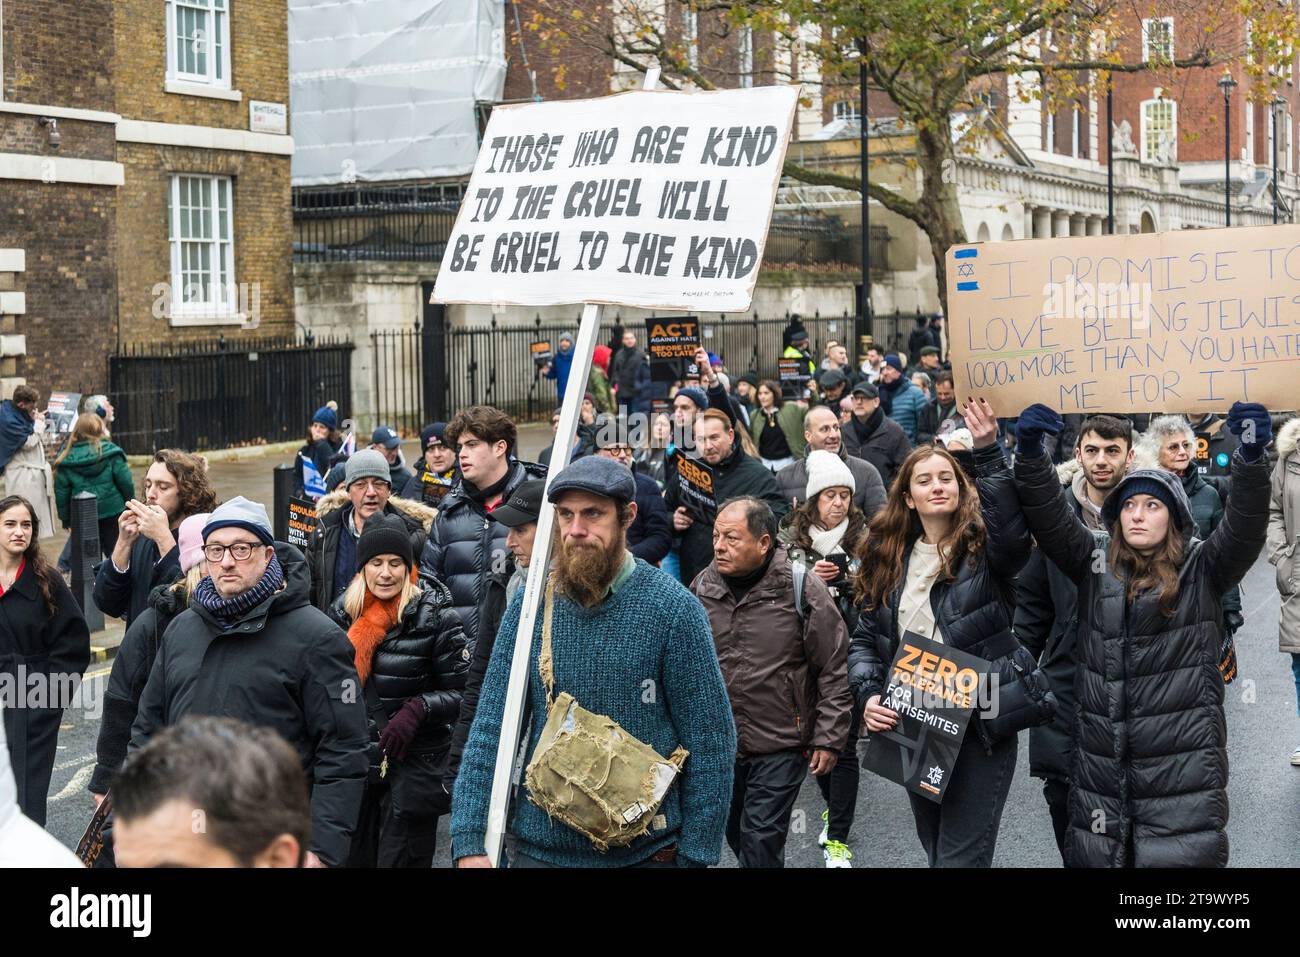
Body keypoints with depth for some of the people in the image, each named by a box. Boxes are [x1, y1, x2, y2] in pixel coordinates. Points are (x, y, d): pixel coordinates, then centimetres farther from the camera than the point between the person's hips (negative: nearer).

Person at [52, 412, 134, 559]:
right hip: (113, 513, -1)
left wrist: (66, 520, 10)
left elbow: (61, 492, 1)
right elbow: (126, 483, -8)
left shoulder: (66, 459, -2)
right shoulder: (111, 453, -8)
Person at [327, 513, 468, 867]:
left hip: (412, 768, -5)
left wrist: (418, 708, -22)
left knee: (399, 860, -1)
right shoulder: (343, 613, 4)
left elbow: (462, 692, -8)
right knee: (353, 859, 14)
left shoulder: (433, 617, -9)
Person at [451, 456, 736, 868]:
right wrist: (471, 841, -9)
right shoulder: (530, 603, -2)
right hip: (541, 846, 2)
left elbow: (710, 741, -8)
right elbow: (491, 726, -2)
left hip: (645, 849, -2)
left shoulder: (674, 609, -10)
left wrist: (695, 854, -10)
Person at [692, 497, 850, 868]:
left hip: (781, 744, -5)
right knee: (734, 832, 18)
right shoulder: (703, 586, 0)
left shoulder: (802, 589, -15)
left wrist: (828, 739, -10)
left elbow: (835, 671, -10)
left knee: (761, 840, -3)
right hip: (718, 741, 5)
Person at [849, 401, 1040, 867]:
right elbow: (865, 640, 11)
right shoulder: (890, 560, 7)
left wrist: (988, 451, -41)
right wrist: (868, 696, -7)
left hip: (978, 729, -5)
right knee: (936, 849, 22)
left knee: (962, 856, -5)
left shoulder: (984, 548, -7)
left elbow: (1013, 529, -32)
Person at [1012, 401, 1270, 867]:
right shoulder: (1096, 562, 6)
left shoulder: (1202, 569, 0)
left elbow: (1245, 529, -15)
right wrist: (1030, 452, -21)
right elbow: (1050, 517, -4)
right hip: (1100, 757, 3)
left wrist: (1251, 457, -32)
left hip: (1182, 760, -3)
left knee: (1181, 853, 0)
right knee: (1094, 854, 13)